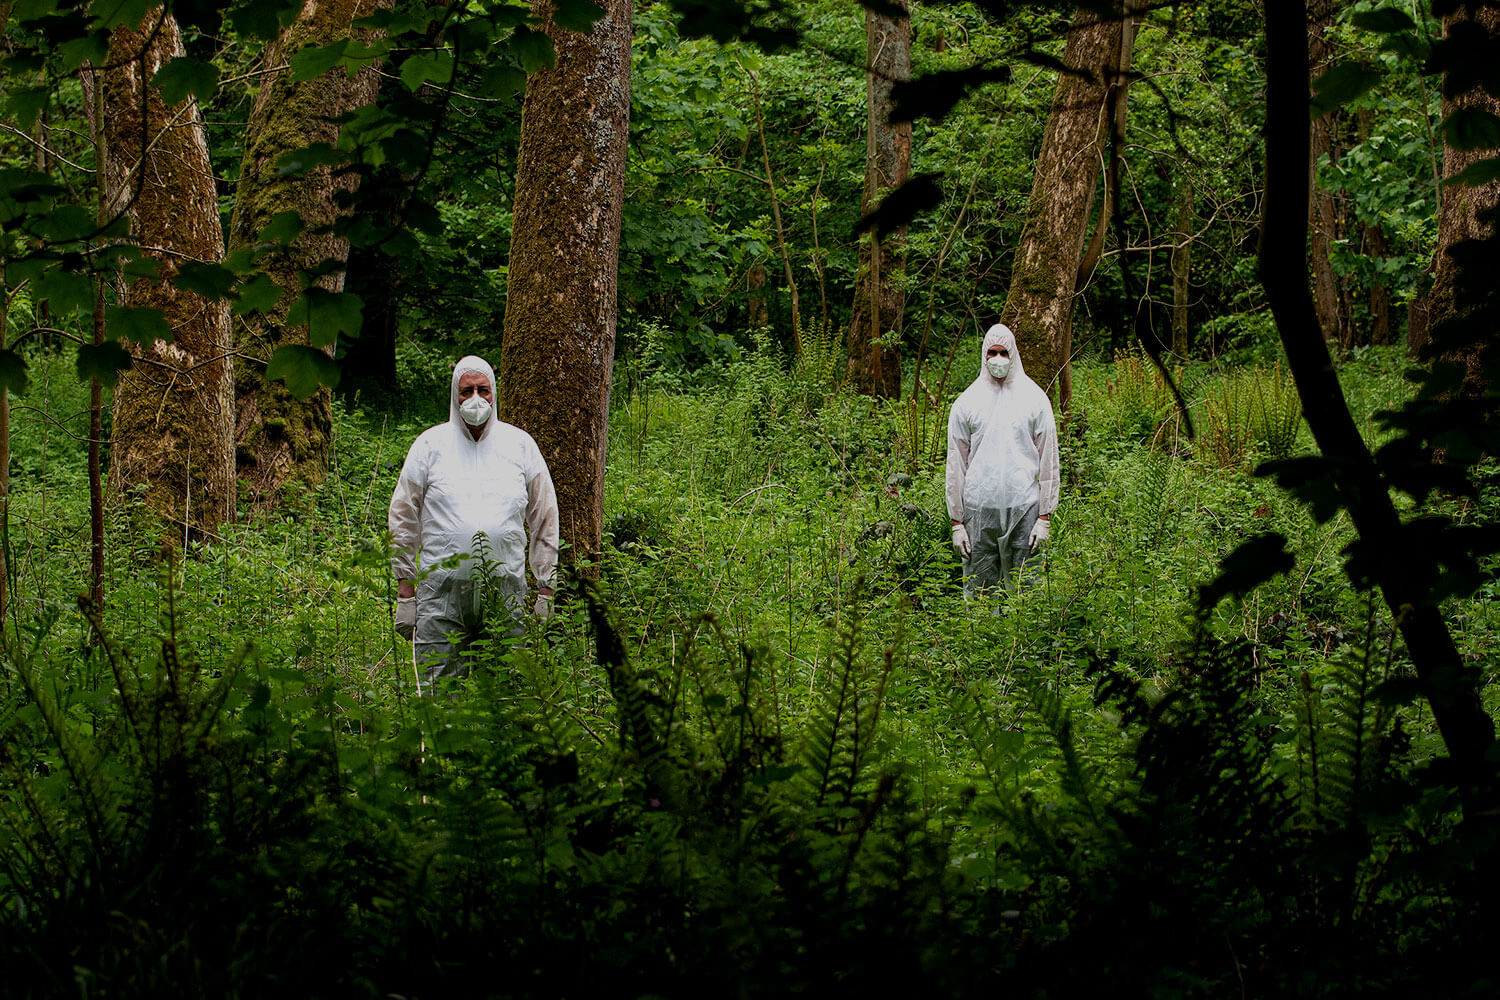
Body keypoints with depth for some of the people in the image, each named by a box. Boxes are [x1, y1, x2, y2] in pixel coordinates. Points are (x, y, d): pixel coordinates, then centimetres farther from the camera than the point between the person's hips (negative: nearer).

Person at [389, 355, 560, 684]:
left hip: (506, 591, 1)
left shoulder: (520, 444, 12)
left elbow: (544, 520, 15)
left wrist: (545, 589, 10)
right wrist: (405, 591, 5)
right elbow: (404, 519, 11)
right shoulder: (430, 444, 9)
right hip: (442, 590, -1)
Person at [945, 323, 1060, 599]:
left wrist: (1045, 517, 0)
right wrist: (956, 521, 5)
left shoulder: (1035, 399, 7)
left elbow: (1048, 462, 7)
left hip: (1024, 509, -1)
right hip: (979, 510, 1)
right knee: (978, 591, 0)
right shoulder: (966, 403, 8)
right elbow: (956, 465, 10)